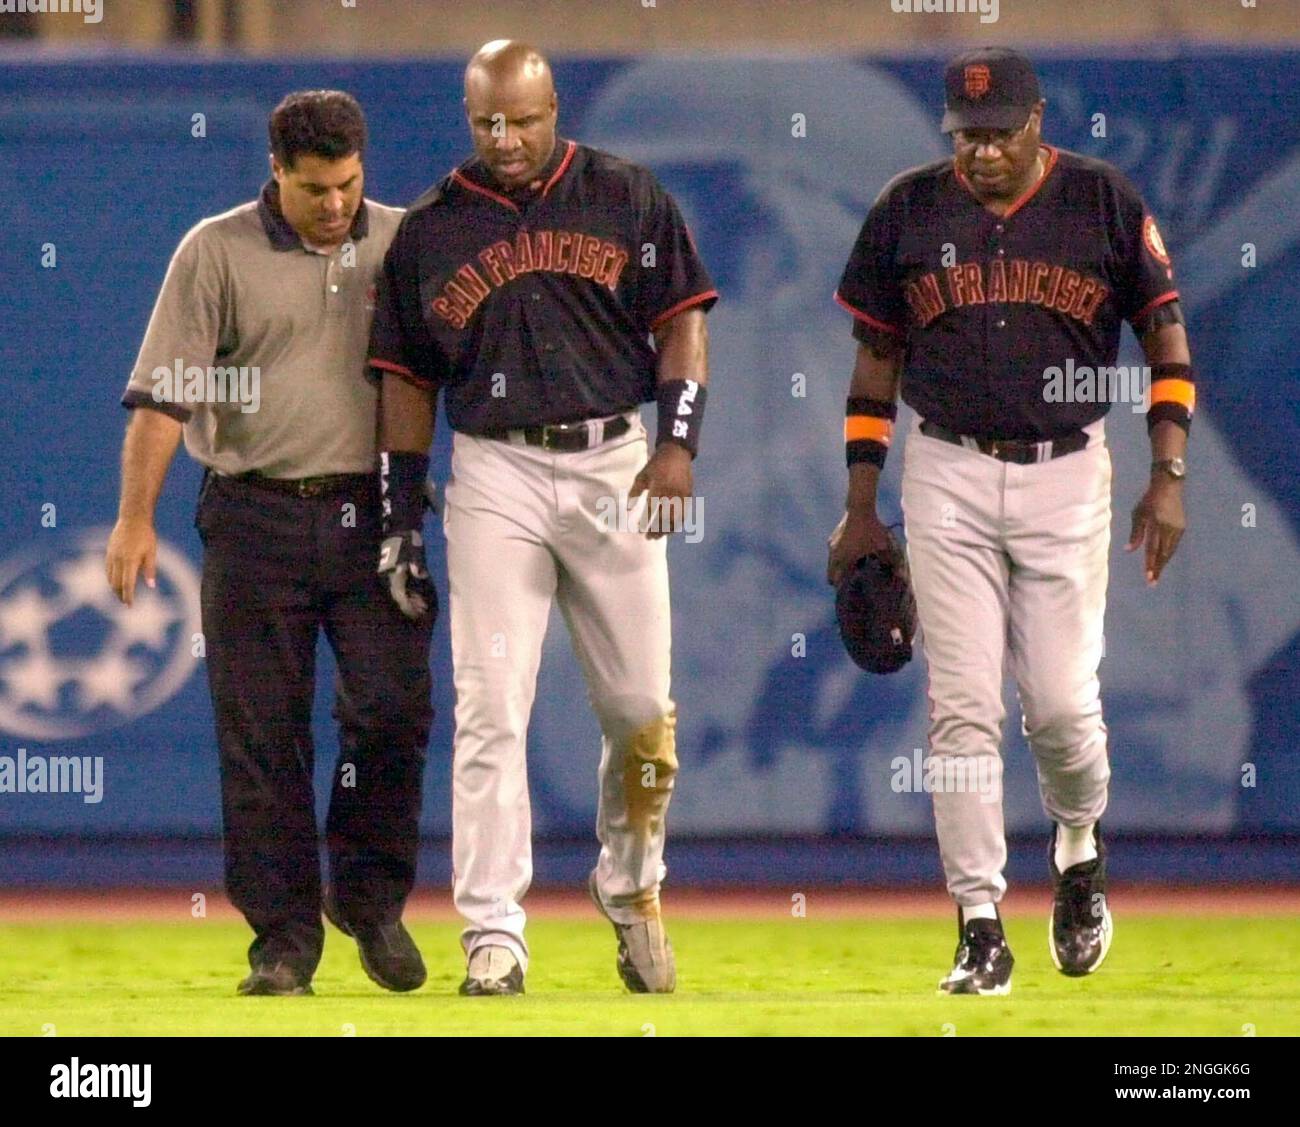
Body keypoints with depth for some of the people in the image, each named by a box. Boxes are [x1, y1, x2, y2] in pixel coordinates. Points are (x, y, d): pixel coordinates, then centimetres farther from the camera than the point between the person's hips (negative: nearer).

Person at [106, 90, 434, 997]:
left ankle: (371, 897, 12)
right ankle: (284, 938, 6)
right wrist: (136, 520, -9)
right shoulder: (216, 253, 1)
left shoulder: (405, 244, 9)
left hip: (374, 516, 1)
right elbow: (163, 395, -2)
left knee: (393, 710, -8)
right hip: (257, 518, -1)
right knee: (262, 735, -1)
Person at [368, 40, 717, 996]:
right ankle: (493, 937, -9)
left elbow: (682, 320, 3)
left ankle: (633, 890, 25)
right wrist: (402, 519, 6)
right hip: (494, 477, 0)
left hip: (614, 466, 0)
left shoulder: (629, 200, 5)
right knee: (491, 710, -8)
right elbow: (407, 376, 10)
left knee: (641, 706, 2)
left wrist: (679, 444, -11)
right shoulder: (430, 229, 7)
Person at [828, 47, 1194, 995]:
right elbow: (876, 360, 10)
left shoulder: (1105, 203, -1)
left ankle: (1079, 845, 27)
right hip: (947, 479, 1)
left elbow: (1166, 338, 4)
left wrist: (1169, 477, -6)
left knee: (1062, 703, -4)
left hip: (1066, 474, -1)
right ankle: (980, 925, 0)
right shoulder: (909, 211, 3)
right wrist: (861, 508, 7)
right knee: (962, 710, -4)